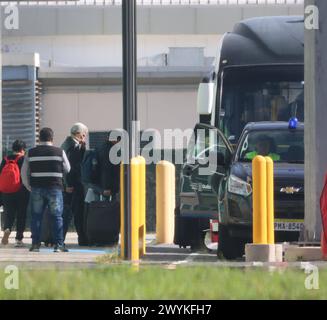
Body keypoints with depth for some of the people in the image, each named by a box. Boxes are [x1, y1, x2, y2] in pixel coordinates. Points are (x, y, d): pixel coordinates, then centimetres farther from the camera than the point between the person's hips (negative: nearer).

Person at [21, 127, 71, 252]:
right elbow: (67, 169, 8)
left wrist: (29, 187, 15)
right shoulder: (59, 152, -1)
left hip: (37, 189, 1)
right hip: (54, 188, -1)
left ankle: (35, 244, 6)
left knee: (36, 217, 8)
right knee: (56, 217, 3)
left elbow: (24, 173, 5)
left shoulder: (31, 153, 4)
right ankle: (58, 244, -1)